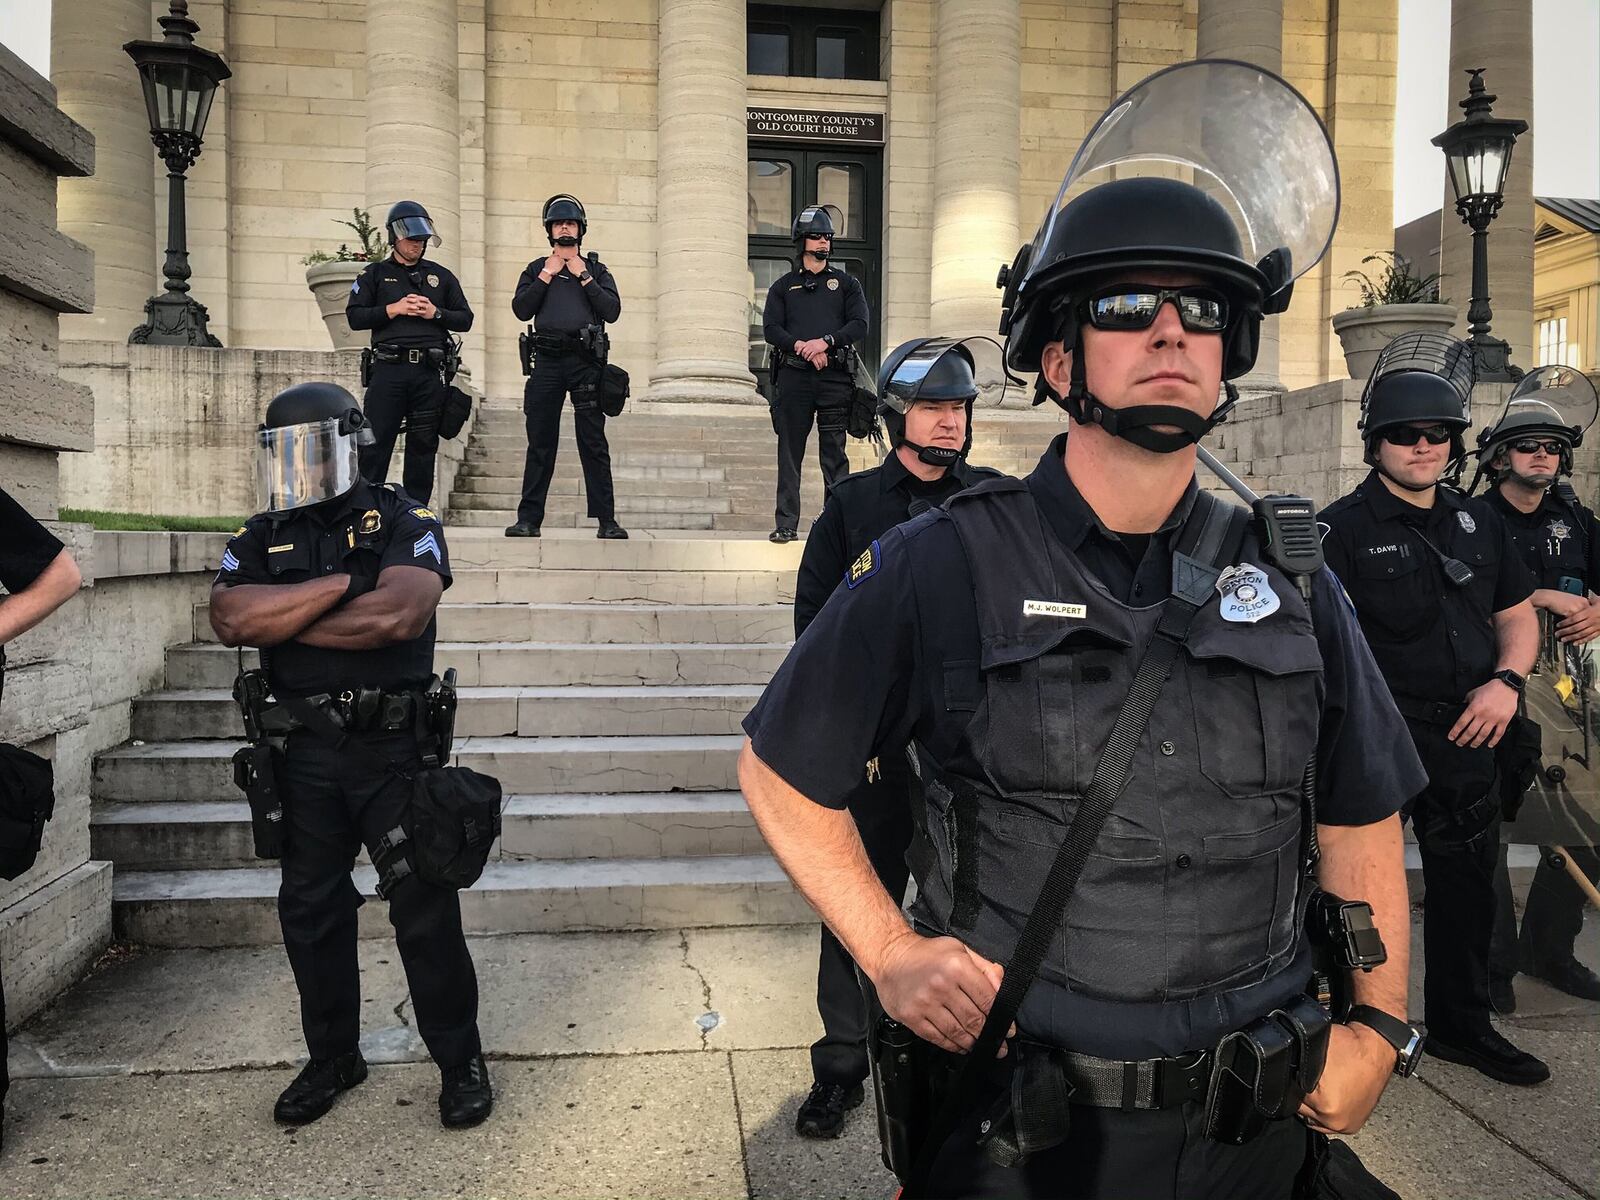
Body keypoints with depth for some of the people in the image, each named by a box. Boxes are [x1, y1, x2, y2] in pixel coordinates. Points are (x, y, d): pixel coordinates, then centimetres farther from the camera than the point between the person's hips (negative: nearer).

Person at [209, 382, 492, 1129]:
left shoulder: (403, 523, -4)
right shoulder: (262, 538, 8)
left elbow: (400, 614, -22)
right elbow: (230, 618, -10)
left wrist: (280, 621, -11)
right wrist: (339, 584, -16)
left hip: (394, 748, -4)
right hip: (303, 755, 5)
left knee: (424, 910, 2)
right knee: (310, 912, 13)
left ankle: (461, 1060, 17)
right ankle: (332, 1058, 31)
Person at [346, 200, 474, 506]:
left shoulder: (440, 276, 18)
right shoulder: (375, 274, 12)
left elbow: (465, 319, 14)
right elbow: (354, 317, 3)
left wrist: (435, 313, -3)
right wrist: (393, 309, -8)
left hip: (429, 372, 2)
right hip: (388, 369, -2)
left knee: (423, 446, 5)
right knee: (375, 443, -6)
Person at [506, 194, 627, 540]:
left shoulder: (596, 269, 15)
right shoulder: (536, 270, 17)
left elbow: (612, 311, -1)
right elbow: (521, 309, 2)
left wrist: (583, 276, -2)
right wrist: (547, 275, 0)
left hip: (586, 360, -1)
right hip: (547, 360, 1)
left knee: (594, 444, -4)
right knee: (540, 443, 2)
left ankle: (606, 520, -2)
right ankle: (528, 519, 6)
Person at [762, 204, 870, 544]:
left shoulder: (846, 283, 16)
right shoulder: (783, 286, 16)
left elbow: (859, 324, 3)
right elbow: (770, 328, 4)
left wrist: (824, 342, -11)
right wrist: (801, 347, -12)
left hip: (834, 377, 0)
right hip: (793, 376, 1)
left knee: (835, 453, -1)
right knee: (790, 452, 0)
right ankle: (786, 524, 4)